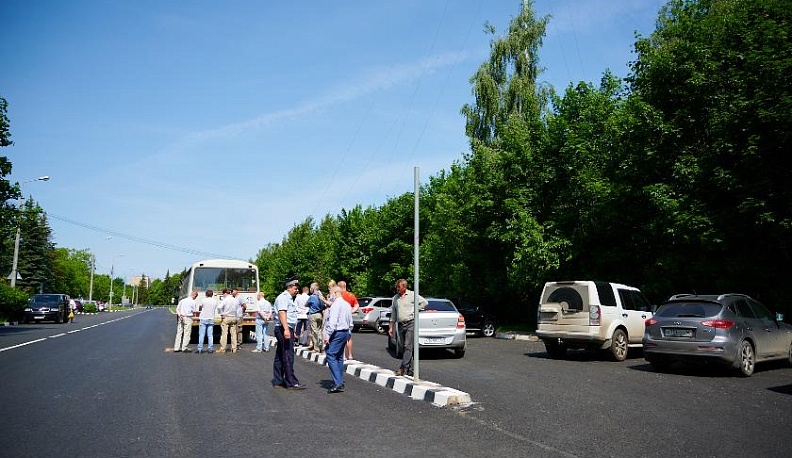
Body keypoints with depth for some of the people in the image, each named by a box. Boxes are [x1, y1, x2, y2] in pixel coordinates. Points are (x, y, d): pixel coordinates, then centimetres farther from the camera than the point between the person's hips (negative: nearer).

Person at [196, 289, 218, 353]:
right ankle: (210, 348, 6)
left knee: (201, 334, 1)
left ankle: (200, 349, 0)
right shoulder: (215, 301, 2)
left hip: (203, 319, -3)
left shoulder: (204, 300, -8)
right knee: (210, 335, 7)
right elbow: (215, 310, 6)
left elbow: (200, 309, 2)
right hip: (211, 319, 3)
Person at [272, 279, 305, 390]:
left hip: (287, 329, 11)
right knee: (288, 356, -10)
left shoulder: (289, 298, 22)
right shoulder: (283, 297, -11)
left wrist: (292, 331, 34)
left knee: (279, 356, 13)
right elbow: (282, 312, -24)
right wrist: (286, 329, -34)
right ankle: (291, 383, -9)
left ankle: (278, 381, 19)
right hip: (284, 329, -11)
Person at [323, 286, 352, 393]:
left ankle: (338, 383, -17)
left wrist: (327, 335, -19)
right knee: (339, 357, 16)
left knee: (331, 356, -10)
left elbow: (332, 322, -22)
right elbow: (350, 323, 20)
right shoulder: (347, 305, 15)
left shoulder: (336, 304, -14)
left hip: (337, 333, -10)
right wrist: (348, 334, 25)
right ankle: (340, 382, 19)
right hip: (345, 332, 10)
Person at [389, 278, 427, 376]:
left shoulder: (412, 295, 0)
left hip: (410, 323, -6)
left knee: (408, 347, -12)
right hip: (400, 325, 6)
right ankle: (409, 370, 13)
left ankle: (403, 368, -17)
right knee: (405, 347, 7)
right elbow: (393, 314, 18)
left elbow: (424, 302, 2)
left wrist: (415, 310, -2)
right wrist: (391, 327, 14)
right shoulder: (395, 298, 15)